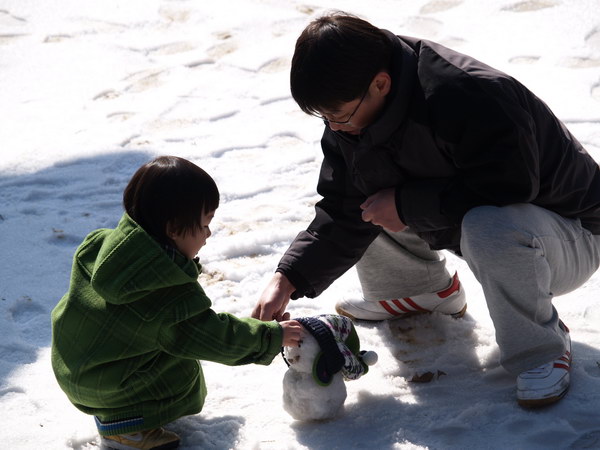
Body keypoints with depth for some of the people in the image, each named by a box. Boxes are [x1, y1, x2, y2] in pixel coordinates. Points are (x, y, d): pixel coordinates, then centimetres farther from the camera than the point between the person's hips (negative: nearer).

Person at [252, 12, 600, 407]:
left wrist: (406, 204, -29)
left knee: (490, 225, -41)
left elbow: (510, 187, -36)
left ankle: (542, 351, -15)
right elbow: (342, 216, -4)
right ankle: (422, 290, 21)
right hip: (462, 222, 8)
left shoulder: (469, 97, -35)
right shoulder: (351, 116, -8)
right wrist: (287, 280, -16)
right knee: (357, 187, 2)